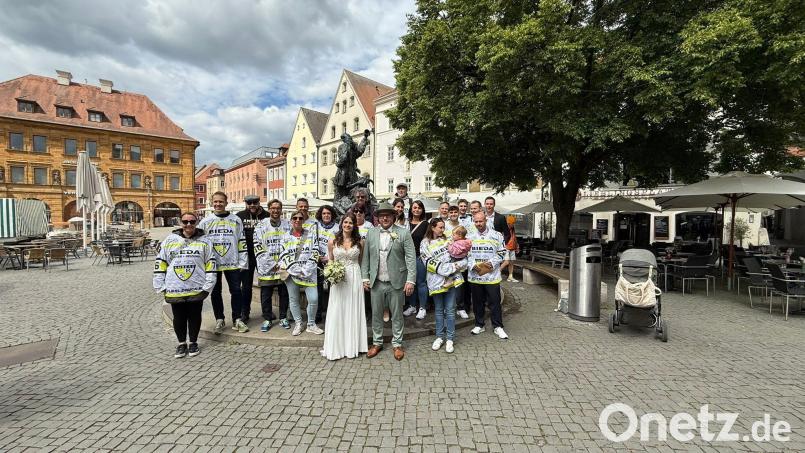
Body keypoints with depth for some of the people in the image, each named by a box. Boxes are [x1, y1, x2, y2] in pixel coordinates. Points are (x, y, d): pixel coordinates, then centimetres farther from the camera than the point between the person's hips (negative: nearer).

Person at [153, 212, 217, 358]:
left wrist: (207, 286, -5)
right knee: (179, 318, 12)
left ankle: (193, 342, 28)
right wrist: (161, 286, 2)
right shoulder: (170, 240, 4)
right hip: (174, 290, 1)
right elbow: (160, 264, 7)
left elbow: (210, 264, 1)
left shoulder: (203, 242, 1)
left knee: (194, 317, 11)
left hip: (196, 289, -1)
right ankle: (182, 343, 31)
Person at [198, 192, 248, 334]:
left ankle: (237, 320, 15)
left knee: (236, 291, 3)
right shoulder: (205, 222, 5)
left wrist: (243, 262, -1)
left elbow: (242, 242, 4)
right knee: (215, 292, 10)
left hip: (232, 263, -1)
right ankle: (219, 320, 24)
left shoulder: (235, 220, 3)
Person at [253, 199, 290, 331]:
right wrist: (271, 264, -10)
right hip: (266, 267, -1)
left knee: (284, 293, 10)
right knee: (266, 295, 6)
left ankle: (283, 318, 24)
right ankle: (267, 319, 21)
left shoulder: (288, 225, 6)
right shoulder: (261, 225, 2)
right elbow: (258, 247, -4)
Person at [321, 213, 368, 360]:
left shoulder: (359, 242, 2)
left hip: (355, 279, 0)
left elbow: (361, 262, 10)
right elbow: (330, 261, 9)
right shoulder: (332, 242, 1)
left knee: (353, 311, 8)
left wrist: (364, 279, 3)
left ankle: (352, 346, 22)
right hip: (338, 280, 0)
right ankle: (335, 347, 17)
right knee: (337, 312, 4)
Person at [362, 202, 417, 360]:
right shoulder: (371, 233, 4)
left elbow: (411, 258, -8)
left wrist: (410, 280, -13)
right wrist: (365, 277, 3)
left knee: (397, 315, 10)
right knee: (376, 314, 14)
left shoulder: (403, 233, -6)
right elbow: (366, 257, 7)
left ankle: (397, 344, 28)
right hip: (376, 282, 3)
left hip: (396, 282, -2)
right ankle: (377, 342, 33)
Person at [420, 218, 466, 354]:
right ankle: (440, 337, 27)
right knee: (438, 310, 12)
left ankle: (450, 338, 18)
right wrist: (451, 268, -13)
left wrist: (457, 265, -13)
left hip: (451, 279, 1)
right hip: (437, 280, -1)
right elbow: (429, 263, -10)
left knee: (450, 310, 6)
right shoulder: (425, 244, 0)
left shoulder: (448, 240, 8)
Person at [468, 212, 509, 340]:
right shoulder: (470, 237, 6)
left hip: (492, 276, -2)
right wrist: (472, 265, -10)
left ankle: (498, 327, 20)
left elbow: (501, 253, 0)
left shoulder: (496, 236, -1)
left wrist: (492, 262, -14)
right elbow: (466, 254, 6)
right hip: (475, 276, 3)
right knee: (478, 302, 14)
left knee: (495, 302, 5)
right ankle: (479, 325, 29)